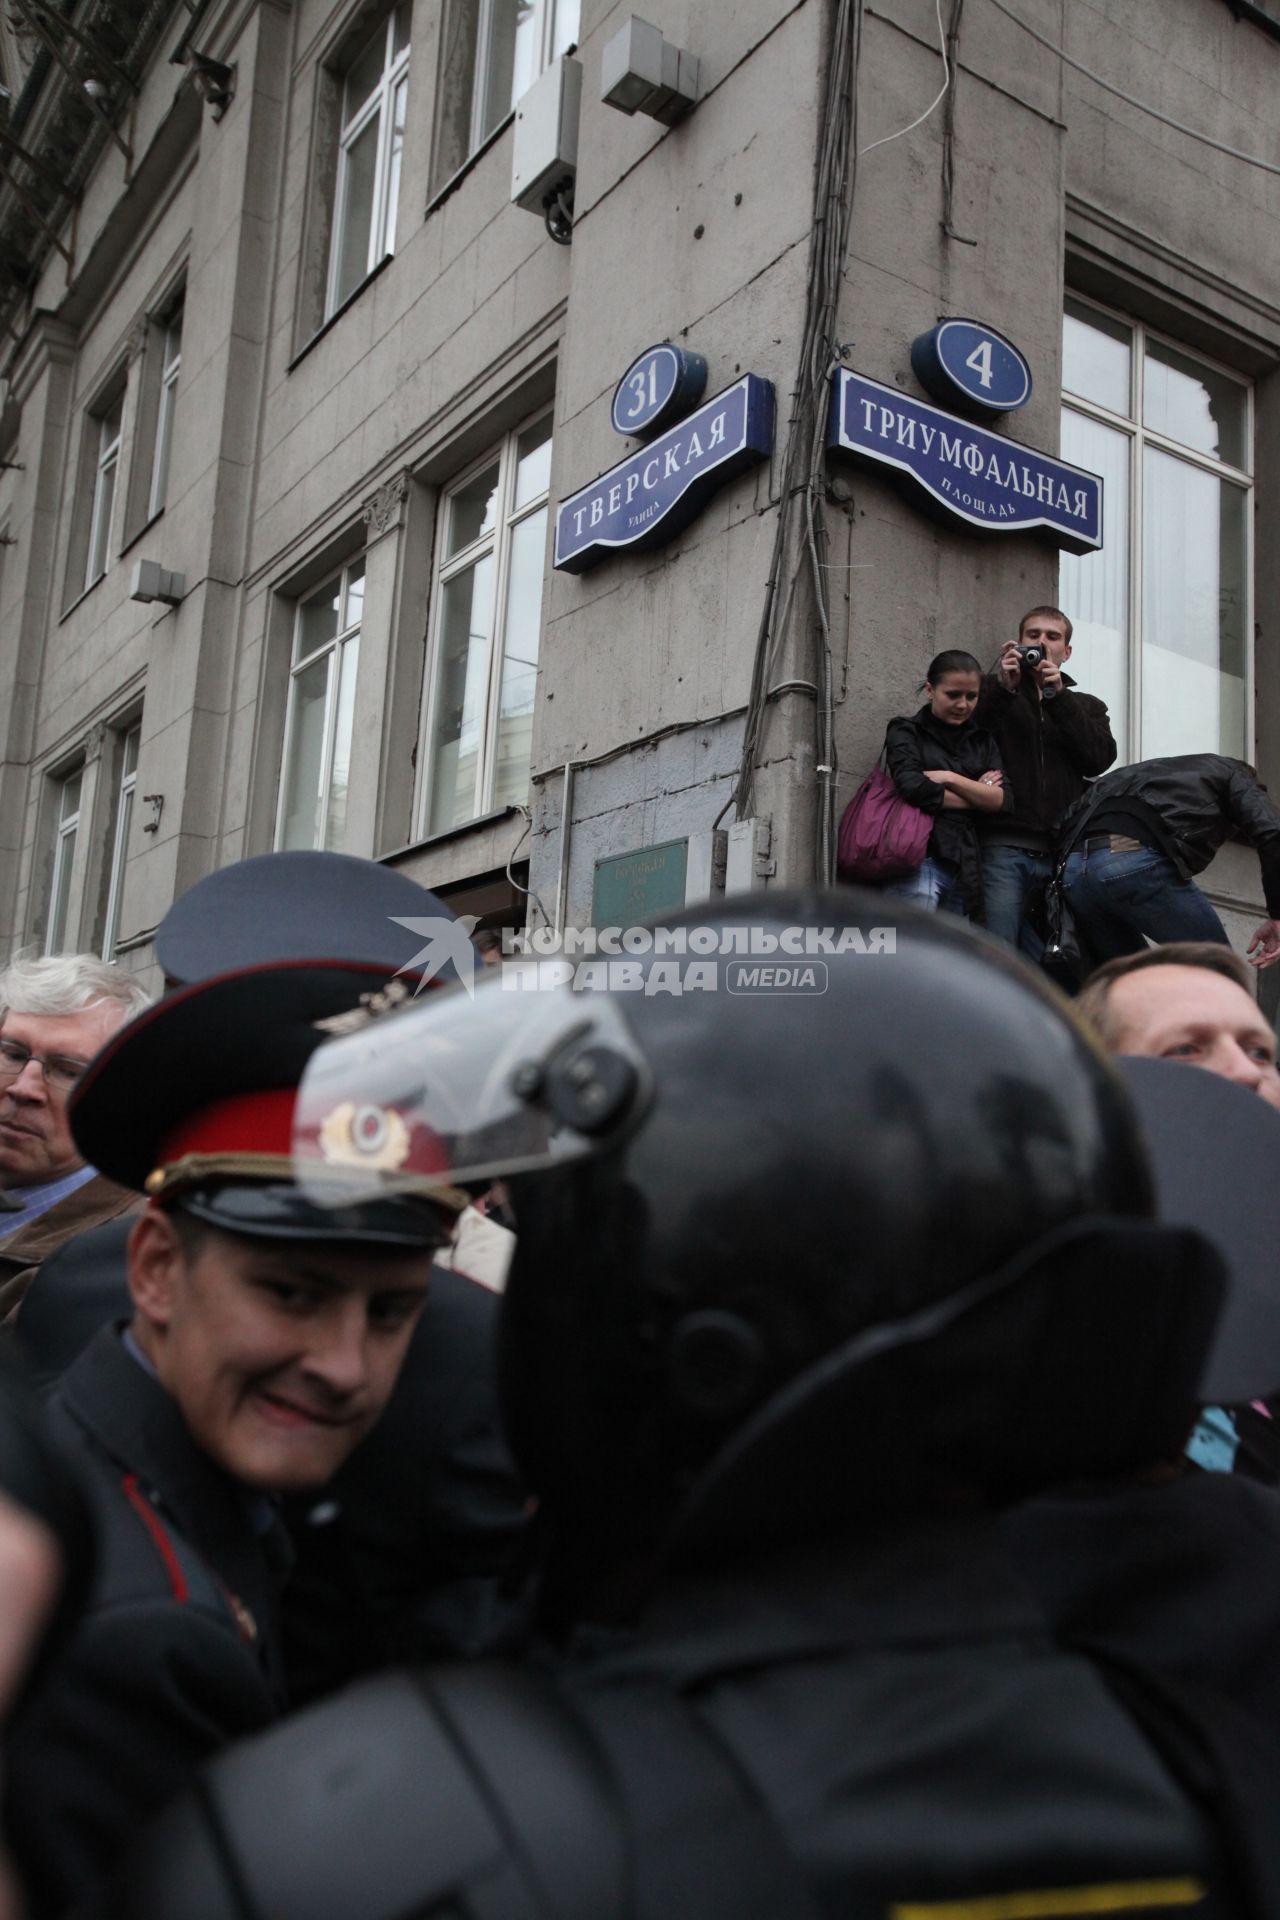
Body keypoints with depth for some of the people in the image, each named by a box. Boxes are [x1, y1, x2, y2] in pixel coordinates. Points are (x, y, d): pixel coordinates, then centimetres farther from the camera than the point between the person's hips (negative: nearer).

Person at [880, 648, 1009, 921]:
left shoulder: (982, 741, 19)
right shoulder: (907, 731, 6)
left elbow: (1003, 800, 6)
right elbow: (912, 787, -12)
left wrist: (949, 778, -6)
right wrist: (977, 796, 0)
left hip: (964, 865, 5)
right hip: (918, 859, -5)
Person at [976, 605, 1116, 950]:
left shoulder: (1086, 706, 23)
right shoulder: (996, 694, 18)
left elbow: (1099, 760, 3)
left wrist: (1057, 695, -3)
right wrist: (1002, 687, -10)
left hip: (1065, 853, 3)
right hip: (1005, 848, -2)